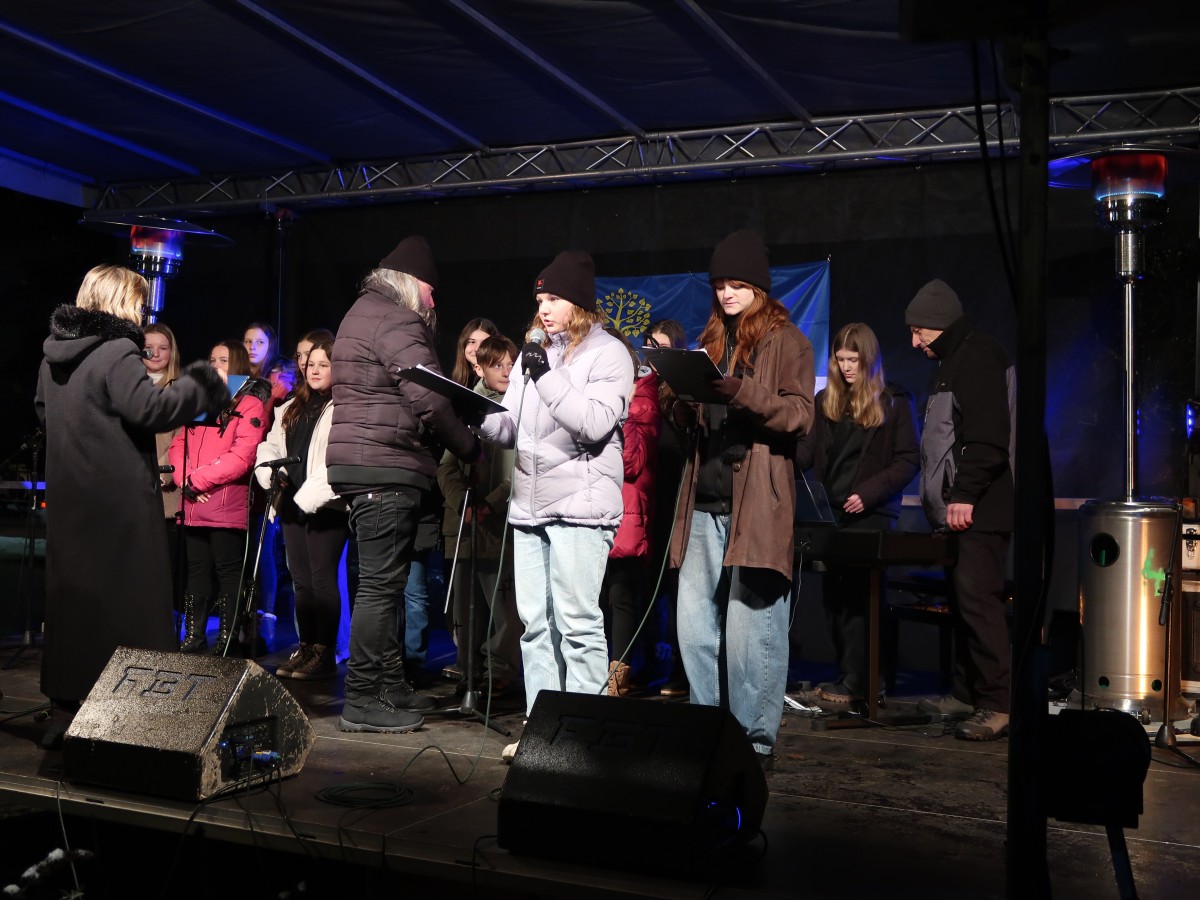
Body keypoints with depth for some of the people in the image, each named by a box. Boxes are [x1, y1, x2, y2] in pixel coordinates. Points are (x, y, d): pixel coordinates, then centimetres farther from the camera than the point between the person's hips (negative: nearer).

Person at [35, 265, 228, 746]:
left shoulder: (53, 355, 13)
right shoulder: (117, 352, -13)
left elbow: (44, 412, 25)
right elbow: (149, 408, -23)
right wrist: (197, 387, -11)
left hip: (69, 498, 8)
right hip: (120, 500, -8)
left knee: (71, 597, 12)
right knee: (126, 601, -2)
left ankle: (67, 708, 18)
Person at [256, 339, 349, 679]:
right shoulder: (291, 409, 20)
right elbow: (270, 446, 23)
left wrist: (311, 494, -20)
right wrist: (269, 471, 1)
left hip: (325, 506, -8)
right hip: (293, 505, 8)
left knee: (322, 580, -6)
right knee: (301, 580, 12)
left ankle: (325, 653, 0)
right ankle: (305, 648, 20)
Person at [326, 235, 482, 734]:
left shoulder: (365, 313, 23)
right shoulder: (393, 321, -11)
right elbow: (430, 397, -20)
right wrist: (469, 446, -8)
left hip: (362, 464, 11)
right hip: (386, 466, -11)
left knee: (385, 582, 16)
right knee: (380, 584, -7)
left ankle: (391, 685, 25)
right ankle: (362, 701, -3)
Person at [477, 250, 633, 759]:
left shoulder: (608, 353, -1)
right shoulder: (534, 352, 21)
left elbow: (596, 423, -15)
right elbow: (512, 427, 19)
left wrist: (548, 377, -16)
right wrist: (480, 420, 0)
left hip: (580, 506, -7)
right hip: (529, 505, 7)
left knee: (577, 621, -8)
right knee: (534, 622, 8)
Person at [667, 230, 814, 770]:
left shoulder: (785, 340, 2)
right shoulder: (710, 341, 20)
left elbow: (799, 416, -9)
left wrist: (743, 392, -23)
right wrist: (683, 397, 0)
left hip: (757, 503, -6)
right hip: (705, 503, 6)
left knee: (750, 629, -4)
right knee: (694, 624, 6)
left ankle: (756, 741, 6)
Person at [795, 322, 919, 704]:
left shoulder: (895, 402, 0)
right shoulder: (825, 401, 12)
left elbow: (908, 461, -4)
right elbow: (806, 451, 4)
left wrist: (868, 493, -15)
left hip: (871, 513, -5)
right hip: (830, 512, 5)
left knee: (856, 593, -8)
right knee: (833, 594, 5)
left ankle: (856, 681, -2)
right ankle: (849, 673, 15)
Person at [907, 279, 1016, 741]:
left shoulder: (979, 356, -10)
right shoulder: (954, 361, 21)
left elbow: (988, 437, -20)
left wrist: (964, 495, -22)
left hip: (979, 509, -10)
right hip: (958, 506, 10)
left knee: (977, 598, -13)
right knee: (963, 598, 12)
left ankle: (998, 704, -11)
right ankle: (965, 694, 19)